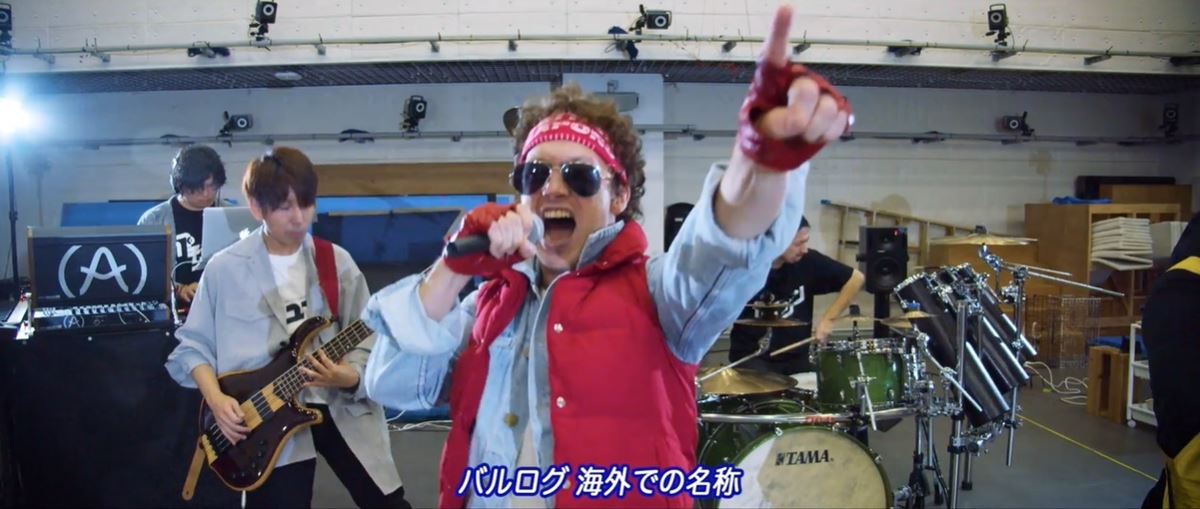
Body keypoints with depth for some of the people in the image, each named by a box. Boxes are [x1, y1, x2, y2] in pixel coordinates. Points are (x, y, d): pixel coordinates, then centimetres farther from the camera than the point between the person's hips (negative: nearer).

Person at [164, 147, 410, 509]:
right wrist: (216, 398, -10)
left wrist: (351, 377, -18)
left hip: (341, 406, 2)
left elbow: (368, 346, 1)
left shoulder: (338, 263, 1)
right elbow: (193, 344, 5)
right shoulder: (225, 269, -2)